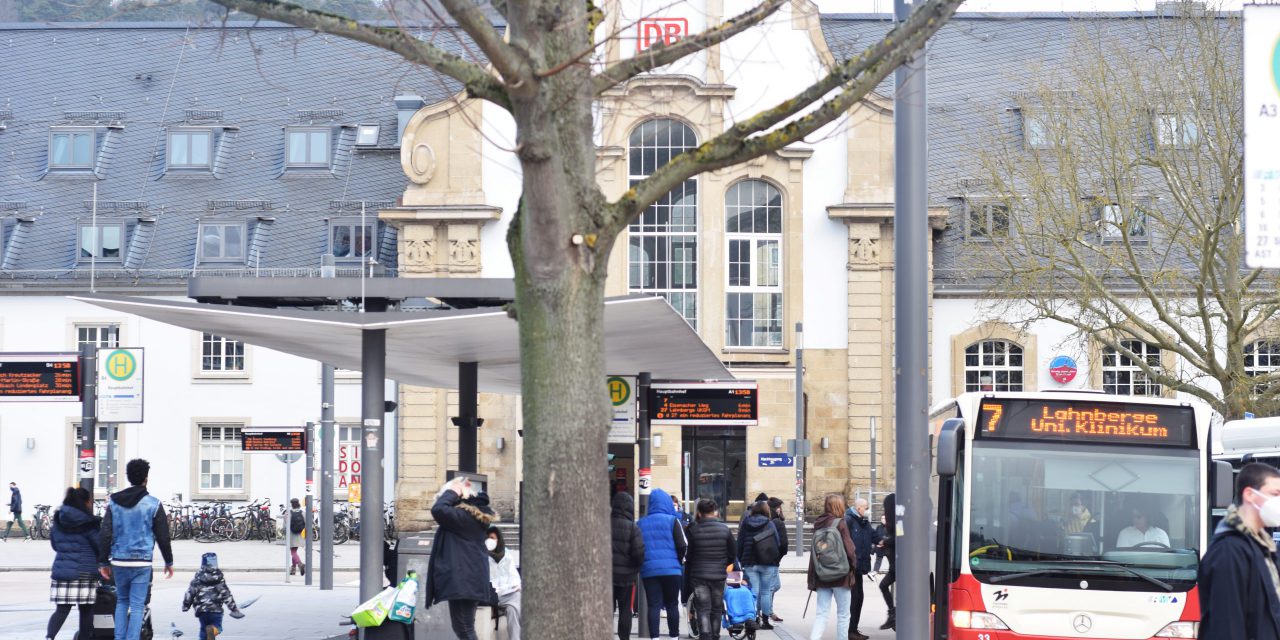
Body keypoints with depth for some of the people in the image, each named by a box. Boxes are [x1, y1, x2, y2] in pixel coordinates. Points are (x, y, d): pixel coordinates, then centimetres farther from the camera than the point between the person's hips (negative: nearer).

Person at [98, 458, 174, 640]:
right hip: (142, 563, -3)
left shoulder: (114, 502, 4)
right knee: (137, 605, 0)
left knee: (121, 601, 18)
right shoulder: (153, 504, -3)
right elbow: (163, 536, 0)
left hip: (119, 562, 3)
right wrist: (169, 562, 11)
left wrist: (103, 562, 7)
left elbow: (106, 534, 2)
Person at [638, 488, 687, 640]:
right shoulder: (672, 521, -2)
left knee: (653, 606, 2)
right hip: (671, 569, -2)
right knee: (672, 605, 9)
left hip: (648, 570, 2)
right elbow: (682, 545, -6)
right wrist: (679, 560, 10)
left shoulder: (640, 523, 6)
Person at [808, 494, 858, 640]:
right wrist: (853, 564, 7)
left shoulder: (818, 525, 5)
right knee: (843, 614, 8)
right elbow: (849, 550, -13)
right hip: (840, 576, -5)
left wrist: (812, 578, 10)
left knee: (822, 613, 5)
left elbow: (814, 551, 7)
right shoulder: (840, 524, -11)